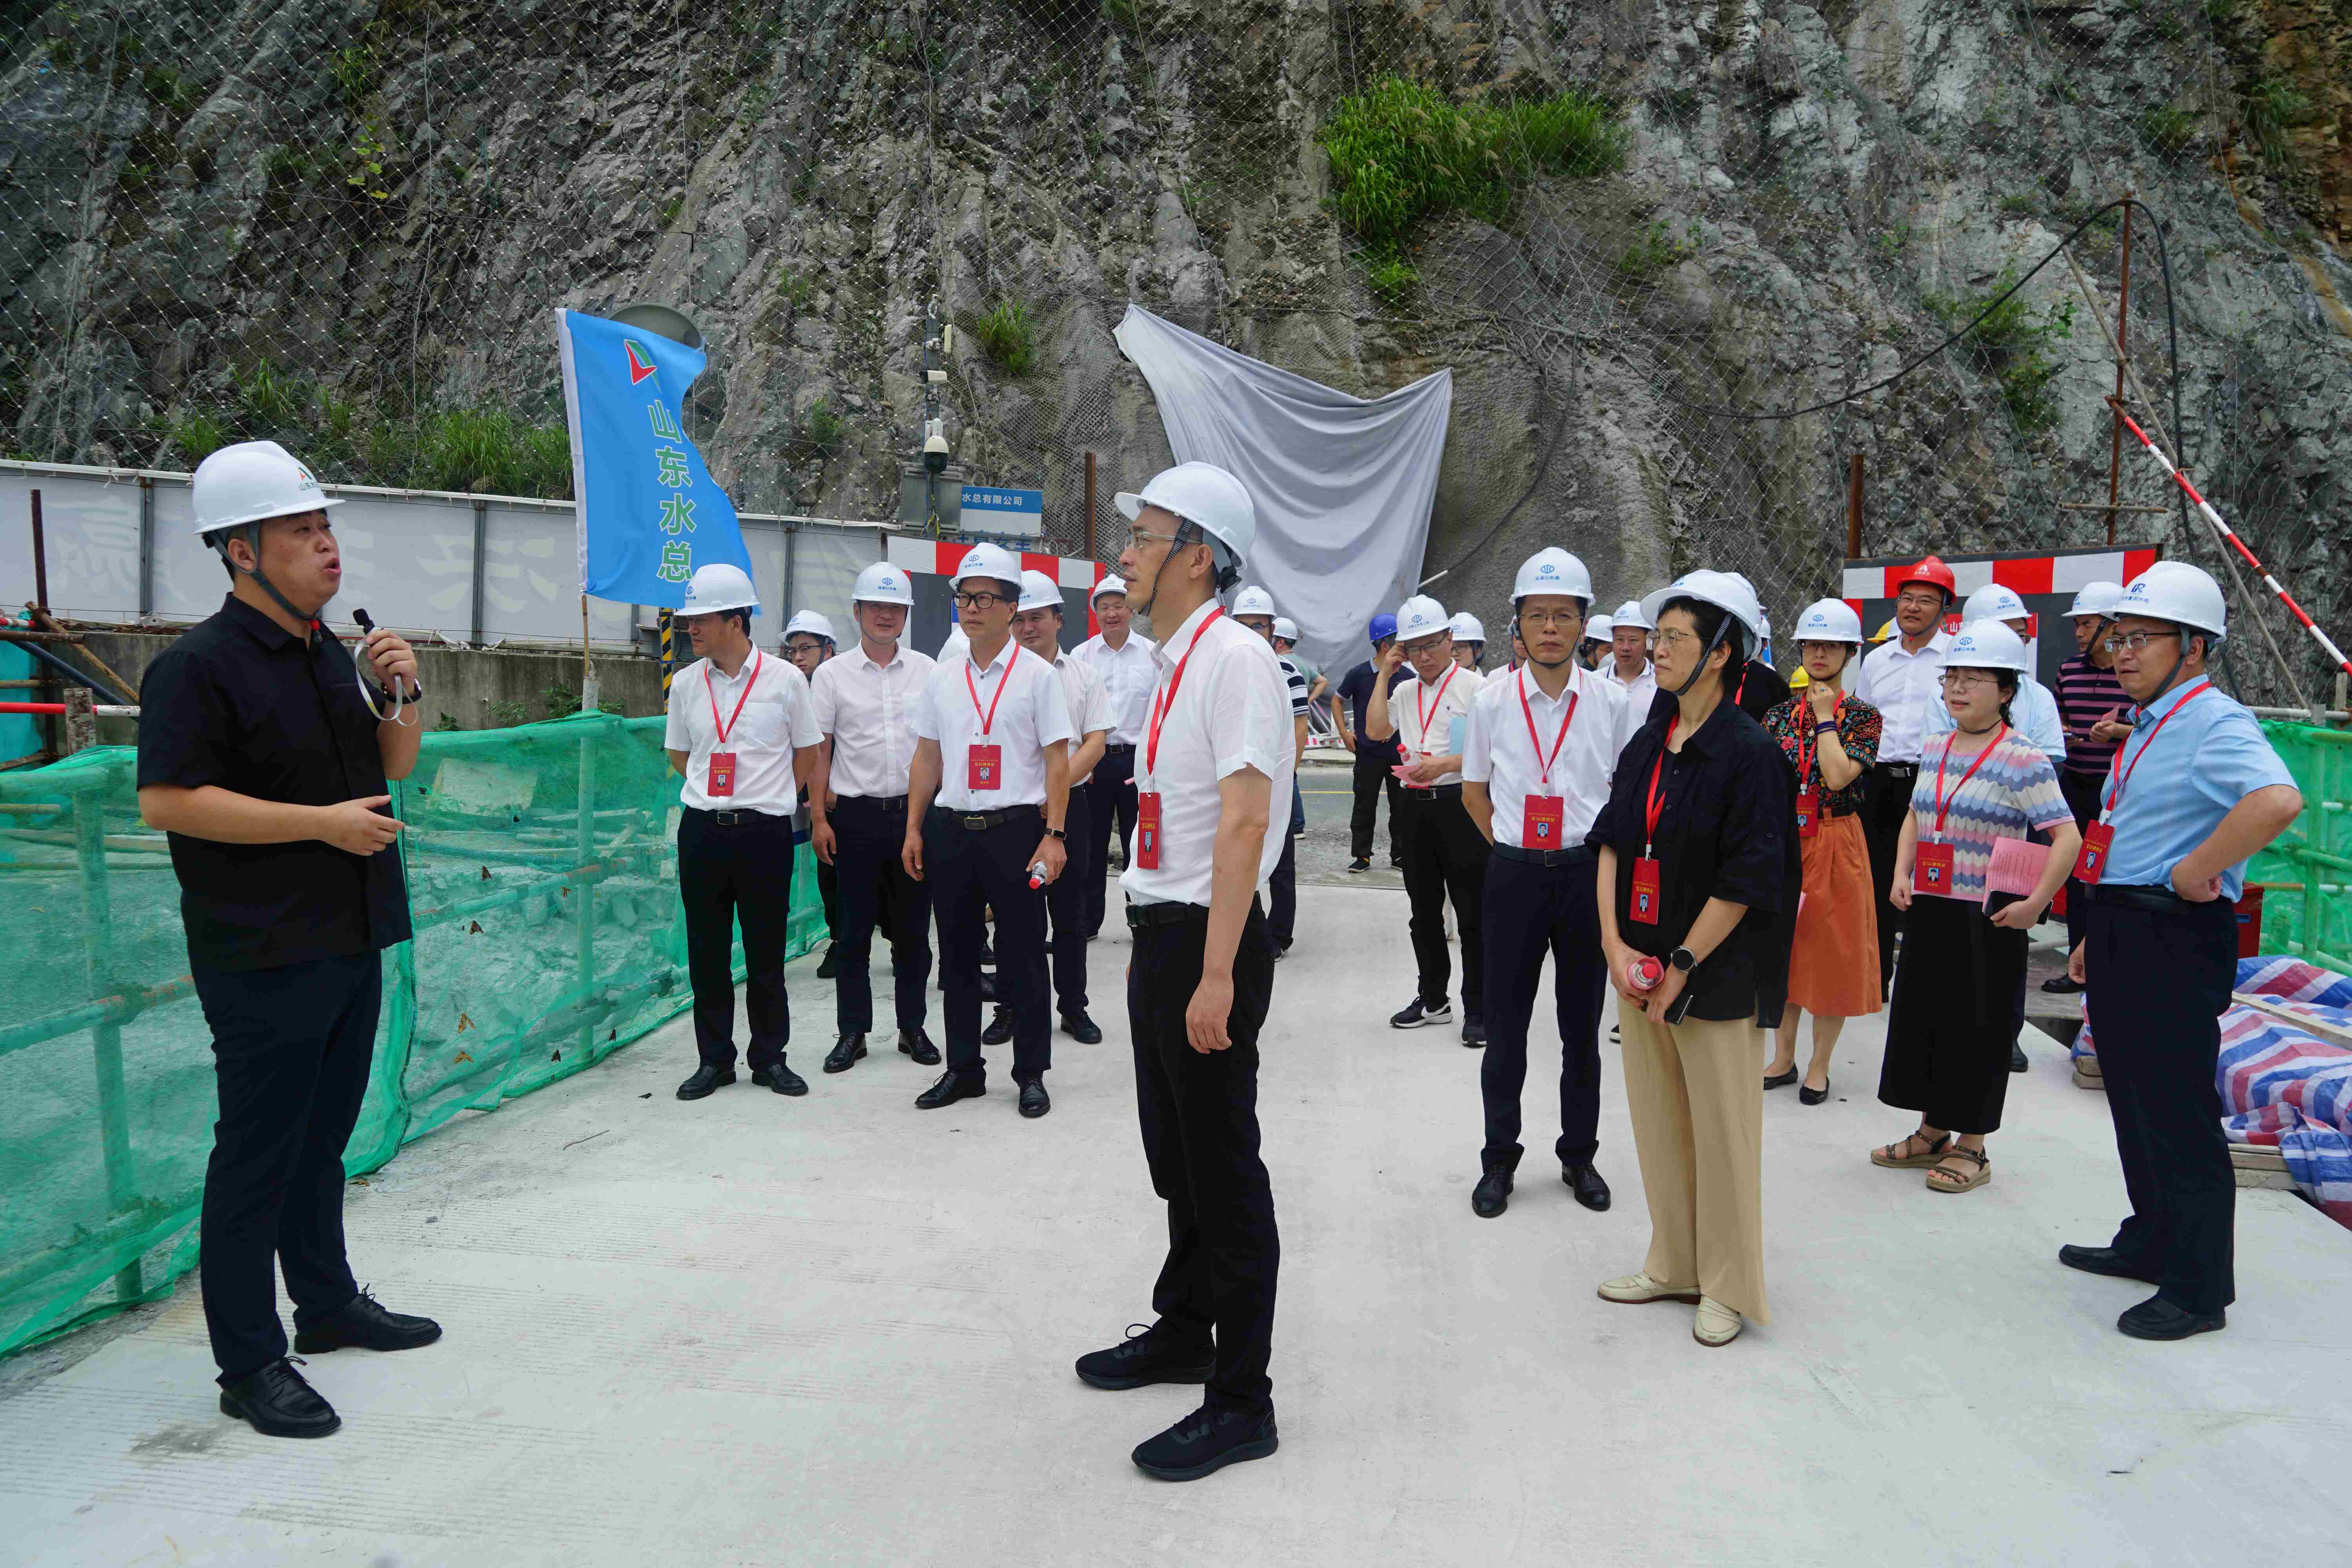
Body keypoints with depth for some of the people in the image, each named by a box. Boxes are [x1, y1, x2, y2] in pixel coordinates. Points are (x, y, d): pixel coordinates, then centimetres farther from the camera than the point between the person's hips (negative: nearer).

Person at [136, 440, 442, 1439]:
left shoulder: (331, 656, 12)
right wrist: (322, 822, -22)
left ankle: (328, 1302, 34)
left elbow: (396, 766, 20)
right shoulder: (199, 666, -14)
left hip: (351, 941, 8)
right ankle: (249, 1365, 11)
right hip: (264, 956, -8)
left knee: (324, 1134, 19)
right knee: (258, 1151, 0)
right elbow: (167, 800, -21)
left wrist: (398, 696, 0)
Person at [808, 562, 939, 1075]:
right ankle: (853, 1032, 14)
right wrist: (819, 817, -4)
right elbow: (818, 750, 2)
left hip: (915, 811, 1)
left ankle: (913, 1027, 19)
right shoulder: (832, 675, 3)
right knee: (855, 929, 4)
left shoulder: (926, 671, 7)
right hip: (856, 815, -1)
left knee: (913, 927, 8)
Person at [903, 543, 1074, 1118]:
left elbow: (1057, 760, -5)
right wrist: (913, 830, 10)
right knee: (956, 955, 11)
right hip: (949, 828, 4)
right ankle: (963, 1068, 24)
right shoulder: (942, 677, 11)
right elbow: (927, 758, 15)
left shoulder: (1038, 675, -2)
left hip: (1015, 828, -4)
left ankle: (1032, 1073, 15)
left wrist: (1054, 835, -12)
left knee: (1022, 956, 2)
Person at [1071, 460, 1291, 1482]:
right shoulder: (1177, 662, 14)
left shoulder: (1235, 658, -16)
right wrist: (1157, 953, 18)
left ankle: (1240, 1404, 14)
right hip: (1160, 937, 9)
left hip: (1206, 947, -9)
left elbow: (1243, 825, -22)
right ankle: (1182, 1332, 40)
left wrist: (1216, 974, -25)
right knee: (1176, 1157, 22)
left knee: (1223, 1174, 1)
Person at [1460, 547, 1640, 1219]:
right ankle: (1499, 1160, 20)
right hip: (1513, 873, 0)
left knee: (1583, 1025, 11)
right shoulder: (1492, 701, -1)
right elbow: (1474, 792, 11)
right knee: (1505, 1024, 6)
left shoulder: (1613, 703, -2)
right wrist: (1509, 844, 4)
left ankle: (1579, 1156, 27)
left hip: (1587, 873, 0)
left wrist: (1606, 852, 4)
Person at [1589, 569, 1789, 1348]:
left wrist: (1680, 967, -14)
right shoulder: (1648, 744, 7)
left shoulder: (1750, 753, -13)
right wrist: (1615, 941, -7)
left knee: (1722, 1130, 5)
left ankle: (1725, 1286, 20)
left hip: (1714, 974, -6)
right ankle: (1673, 1265, 31)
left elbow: (1745, 882, -15)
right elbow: (1611, 841, 5)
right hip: (1640, 965, 7)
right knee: (1657, 1119, 15)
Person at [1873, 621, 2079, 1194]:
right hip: (1929, 911, 7)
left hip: (1987, 920, -7)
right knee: (1920, 1017, 13)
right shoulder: (1937, 752, 10)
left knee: (1978, 1028, 3)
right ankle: (1933, 1134, 29)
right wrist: (1902, 874, 8)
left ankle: (1971, 1148, 17)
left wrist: (2036, 903, -21)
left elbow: (2067, 836, -16)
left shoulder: (2024, 761, -12)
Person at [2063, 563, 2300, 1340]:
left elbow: (2278, 801, -37)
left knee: (2178, 1115, -2)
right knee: (2134, 1100, 20)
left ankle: (2199, 1289, 10)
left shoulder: (2213, 724, -16)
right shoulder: (2149, 727, 16)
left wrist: (2195, 872, -27)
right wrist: (2099, 935, 24)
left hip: (2177, 943, -10)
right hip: (2126, 937, 10)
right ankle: (2150, 1243, 36)